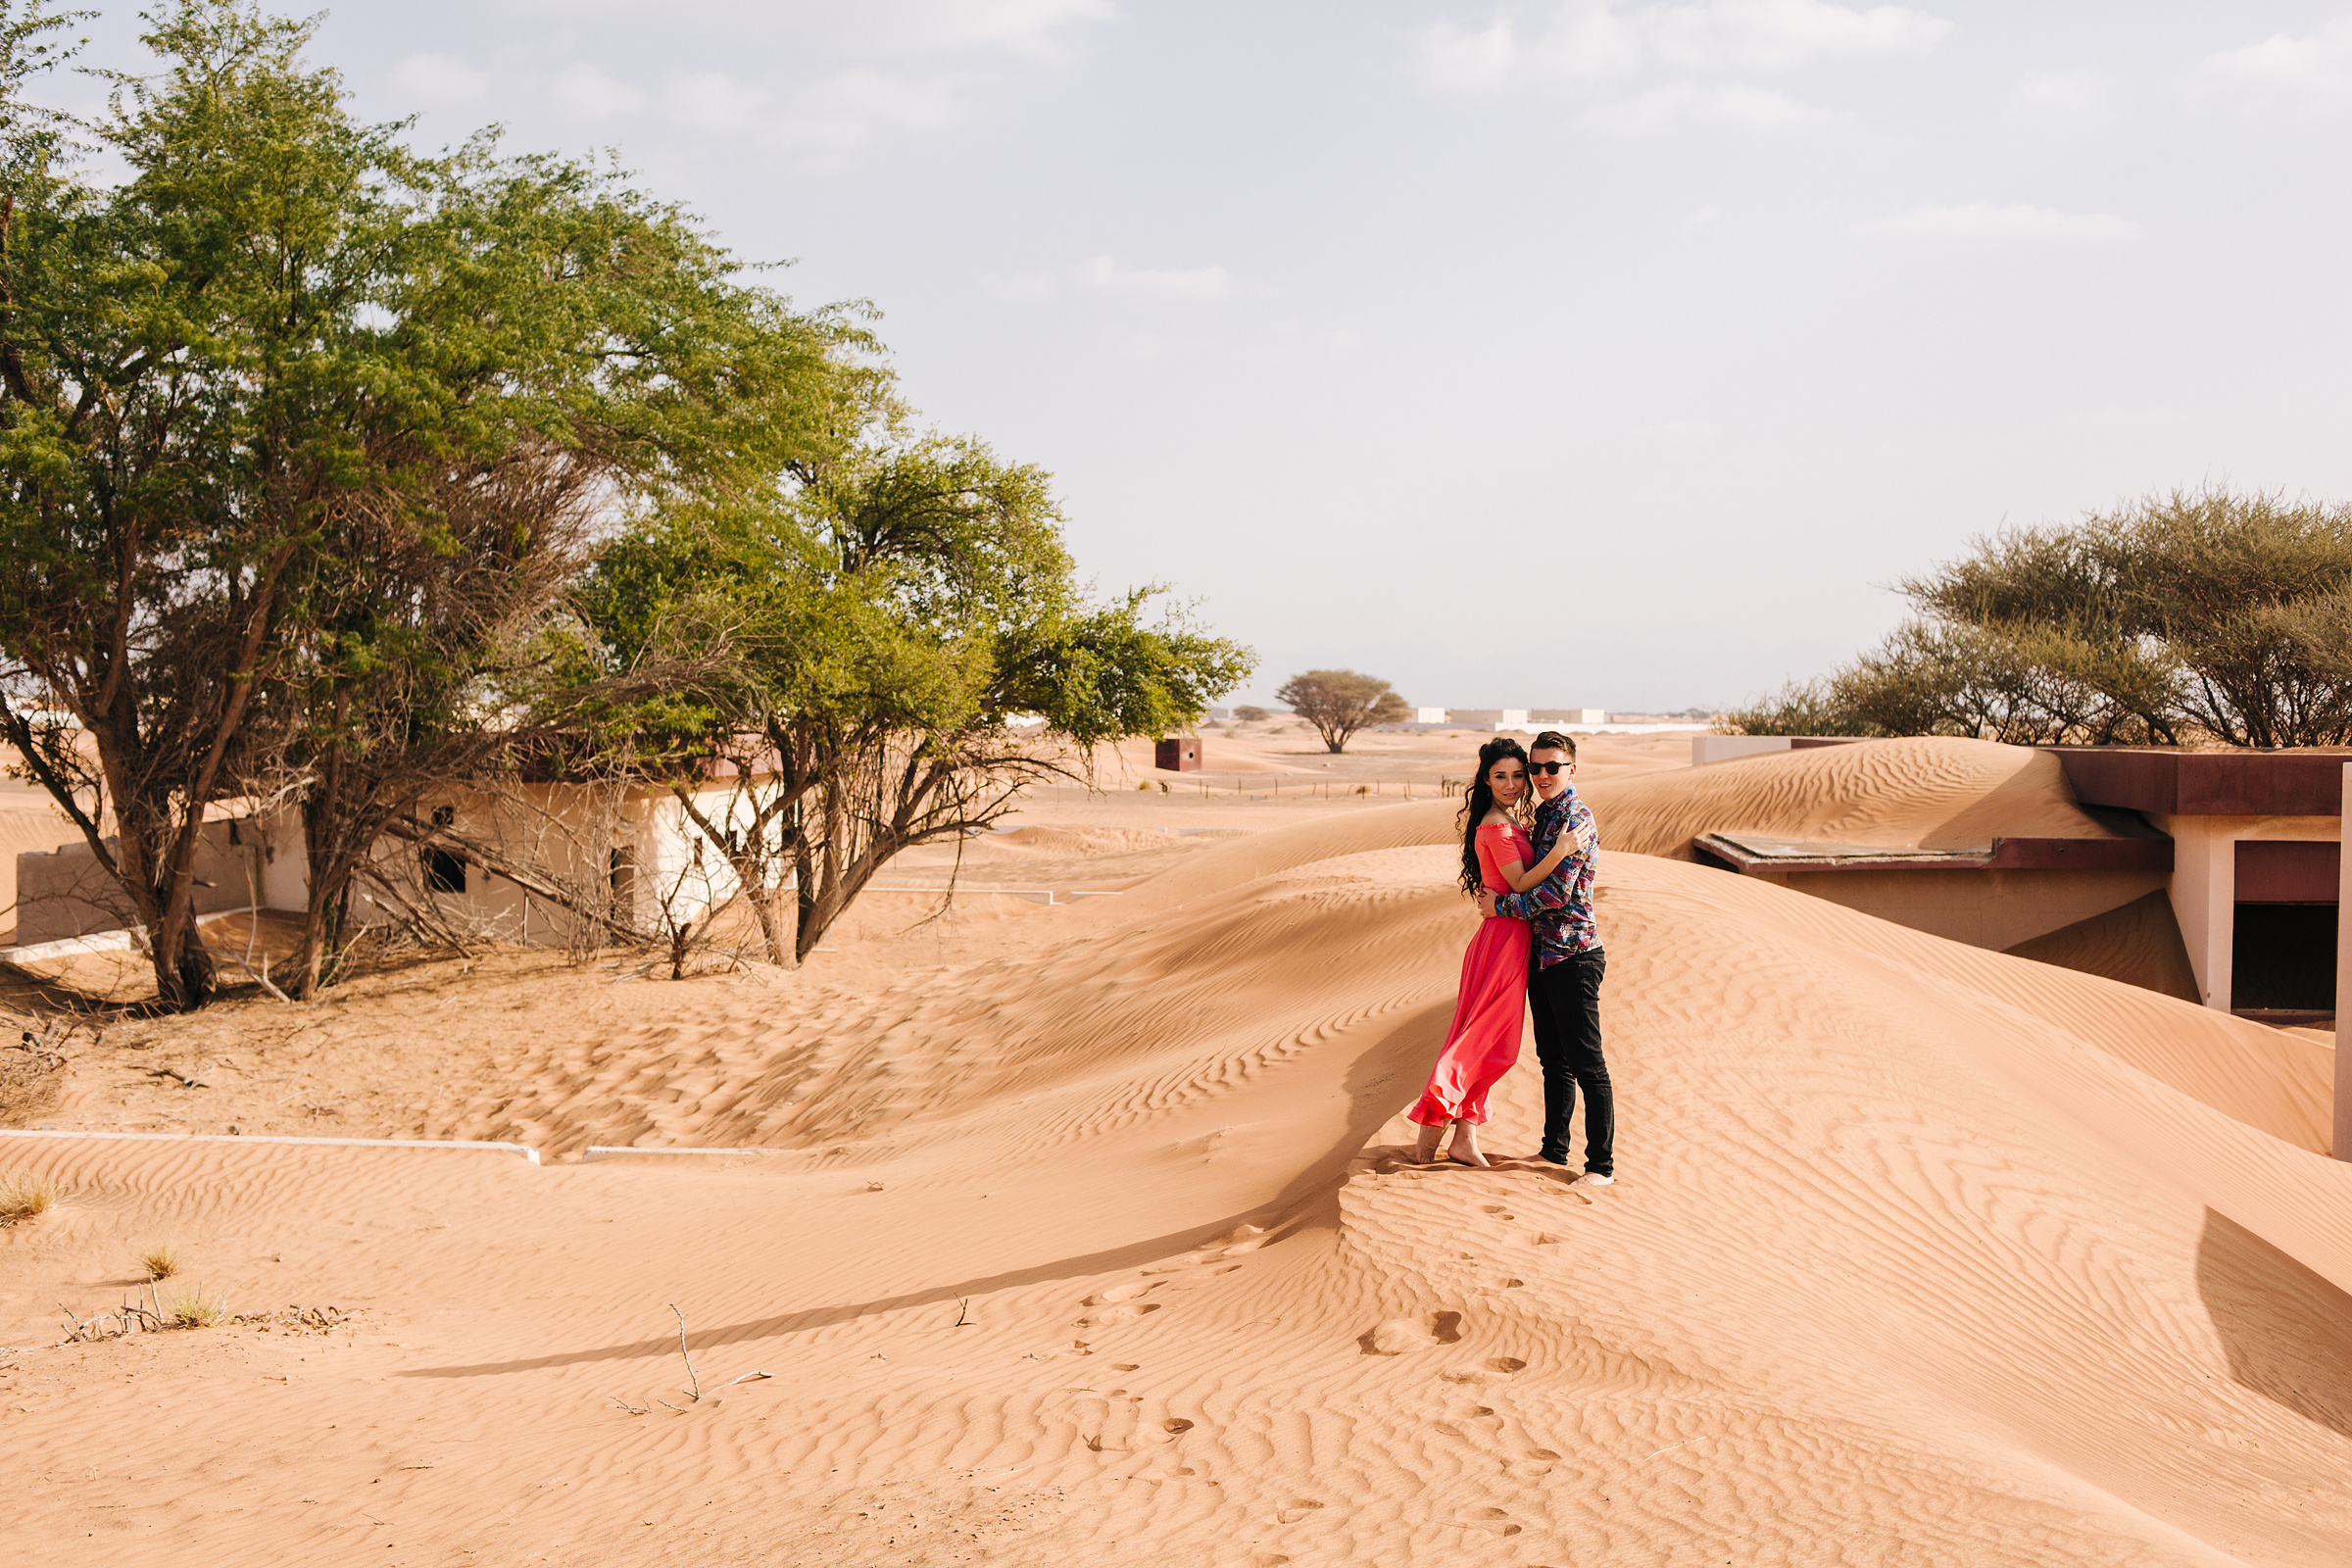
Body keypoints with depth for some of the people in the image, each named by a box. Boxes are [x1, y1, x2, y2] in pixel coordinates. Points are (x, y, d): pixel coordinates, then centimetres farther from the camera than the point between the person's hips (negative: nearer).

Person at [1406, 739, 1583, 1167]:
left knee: (1489, 1044, 10)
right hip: (1505, 936, -10)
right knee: (1481, 1040, -6)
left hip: (1503, 935, 10)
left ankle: (1464, 1139, 14)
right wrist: (1560, 851, -29)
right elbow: (1520, 883, -20)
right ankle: (1430, 1134, -1)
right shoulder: (1496, 828, -16)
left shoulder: (1508, 822, 15)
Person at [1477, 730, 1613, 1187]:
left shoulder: (1576, 819, -15)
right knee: (1553, 1059, 17)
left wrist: (1501, 905, -11)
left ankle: (1601, 1166, 1)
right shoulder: (1543, 814, 14)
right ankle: (1554, 1151, 28)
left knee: (1587, 1064, -5)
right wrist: (1492, 891, 14)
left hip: (1573, 956, -9)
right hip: (1543, 955, 10)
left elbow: (1557, 891, -20)